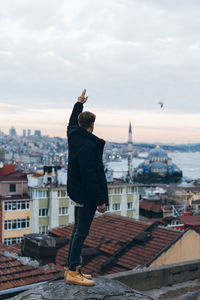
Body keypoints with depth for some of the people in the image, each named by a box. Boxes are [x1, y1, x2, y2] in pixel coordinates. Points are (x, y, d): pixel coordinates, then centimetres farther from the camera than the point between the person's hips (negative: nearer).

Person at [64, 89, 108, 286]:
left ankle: (71, 268, 24)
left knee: (77, 230, 16)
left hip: (76, 193, 10)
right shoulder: (88, 146, -23)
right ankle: (73, 272, 4)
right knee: (81, 232, -3)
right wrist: (100, 201, -21)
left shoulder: (73, 135, 4)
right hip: (87, 195, -10)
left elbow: (72, 122, 29)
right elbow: (90, 176, -25)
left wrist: (79, 104, 42)